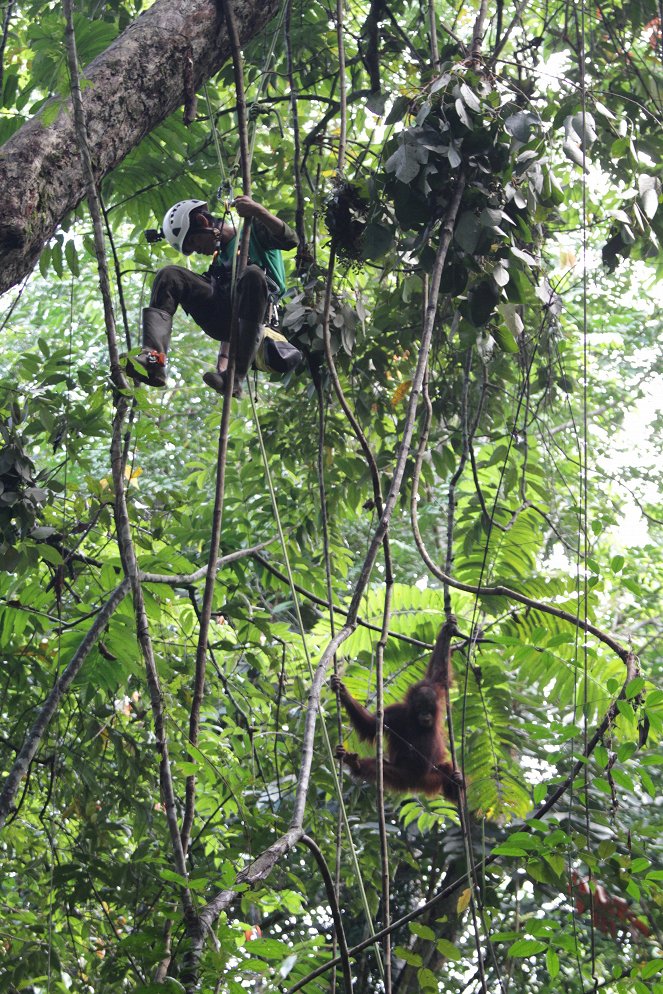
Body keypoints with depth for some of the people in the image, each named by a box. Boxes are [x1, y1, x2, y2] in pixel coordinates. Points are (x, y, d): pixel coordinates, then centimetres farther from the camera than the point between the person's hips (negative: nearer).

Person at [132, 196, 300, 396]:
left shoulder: (253, 230, 16)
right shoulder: (219, 258, 35)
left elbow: (291, 241, -2)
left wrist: (259, 211, -18)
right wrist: (223, 358, 21)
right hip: (226, 321, 6)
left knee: (252, 274, -37)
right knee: (169, 276, -6)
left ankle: (236, 377, -44)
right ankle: (153, 359, -29)